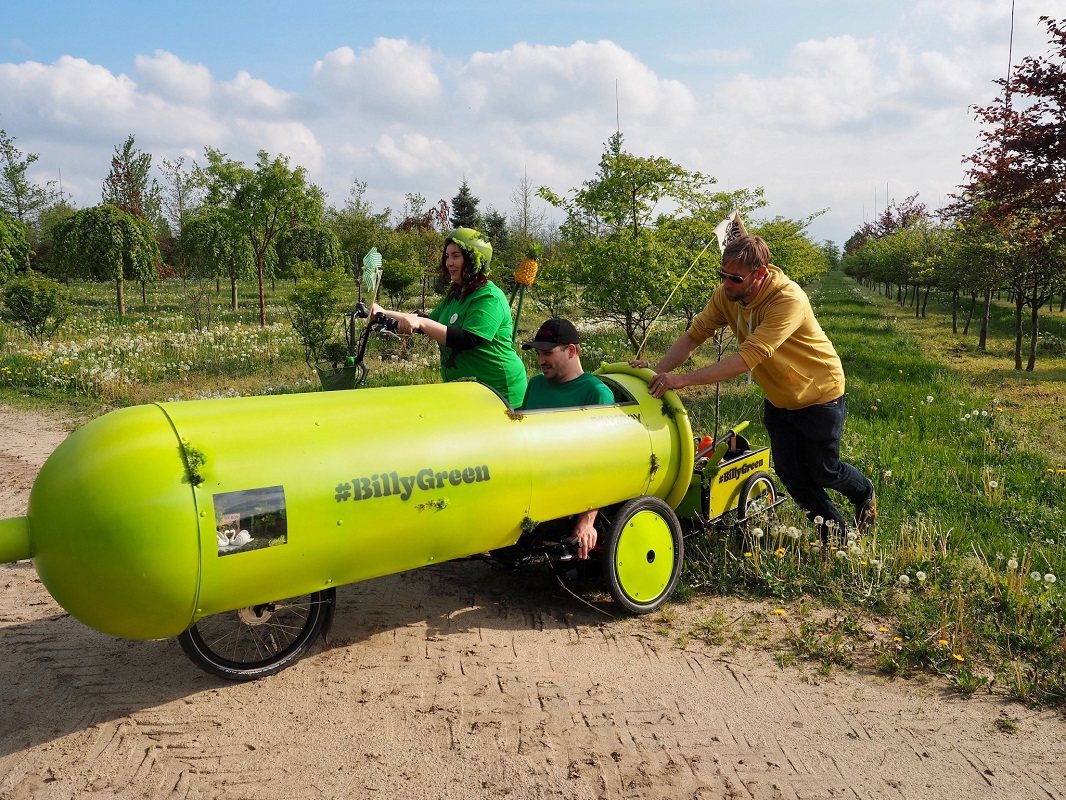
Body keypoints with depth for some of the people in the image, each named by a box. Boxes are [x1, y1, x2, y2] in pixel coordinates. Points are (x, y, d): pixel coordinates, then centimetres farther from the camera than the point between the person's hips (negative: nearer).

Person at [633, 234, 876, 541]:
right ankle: (834, 532, 30)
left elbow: (747, 358, -43)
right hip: (777, 397, 6)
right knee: (789, 473, 8)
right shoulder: (726, 295, -15)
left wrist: (683, 379, -48)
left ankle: (865, 495, 42)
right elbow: (694, 334, -14)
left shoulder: (788, 300, -36)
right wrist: (658, 371, -29)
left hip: (819, 394, -6)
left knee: (823, 472, 8)